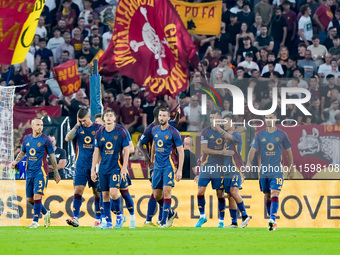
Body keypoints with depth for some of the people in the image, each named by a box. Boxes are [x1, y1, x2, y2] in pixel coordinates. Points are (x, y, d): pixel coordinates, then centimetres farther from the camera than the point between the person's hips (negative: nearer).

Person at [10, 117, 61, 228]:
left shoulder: (45, 140, -4)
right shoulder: (26, 139, 9)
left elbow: (52, 157, 2)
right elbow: (22, 152, 24)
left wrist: (56, 174, 4)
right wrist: (15, 161, 4)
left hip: (41, 172, -6)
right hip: (29, 172, 6)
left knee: (37, 196, -16)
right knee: (30, 199, 9)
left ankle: (35, 221, -9)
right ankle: (46, 213, 30)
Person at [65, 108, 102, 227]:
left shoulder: (98, 128, 0)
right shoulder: (79, 129, 7)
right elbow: (67, 138, -7)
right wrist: (77, 125, -11)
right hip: (81, 166, 2)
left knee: (97, 192, 3)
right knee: (78, 189, -9)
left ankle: (98, 219, 12)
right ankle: (75, 218, -14)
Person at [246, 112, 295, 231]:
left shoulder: (281, 134, 4)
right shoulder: (259, 134, 6)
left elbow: (289, 151, 11)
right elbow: (253, 149, 0)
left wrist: (291, 169, 11)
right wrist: (249, 162, -19)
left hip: (277, 170, -3)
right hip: (264, 171, 3)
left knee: (274, 195, -18)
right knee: (267, 197, 9)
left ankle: (272, 220, -28)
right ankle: (272, 223, 20)